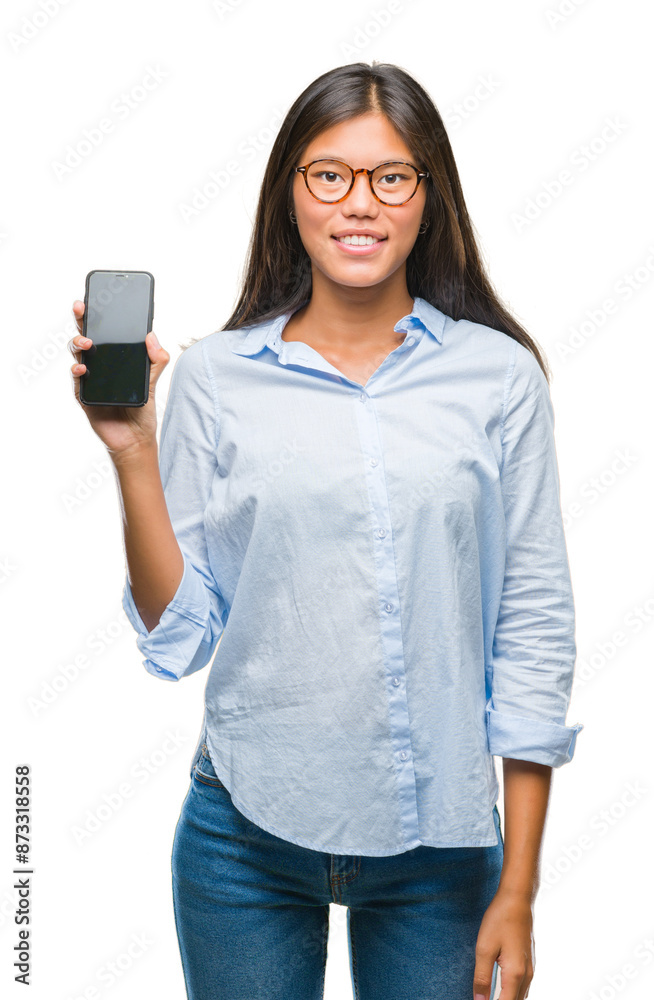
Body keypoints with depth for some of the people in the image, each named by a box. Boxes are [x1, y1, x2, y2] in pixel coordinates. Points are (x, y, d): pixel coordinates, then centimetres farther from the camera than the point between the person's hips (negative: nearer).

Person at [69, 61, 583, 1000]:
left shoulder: (499, 375, -3)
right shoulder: (214, 375, -3)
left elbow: (535, 630, -2)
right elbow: (177, 637, -4)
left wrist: (517, 892, -2)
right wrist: (131, 448, -15)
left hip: (439, 841, 0)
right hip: (248, 833, 0)